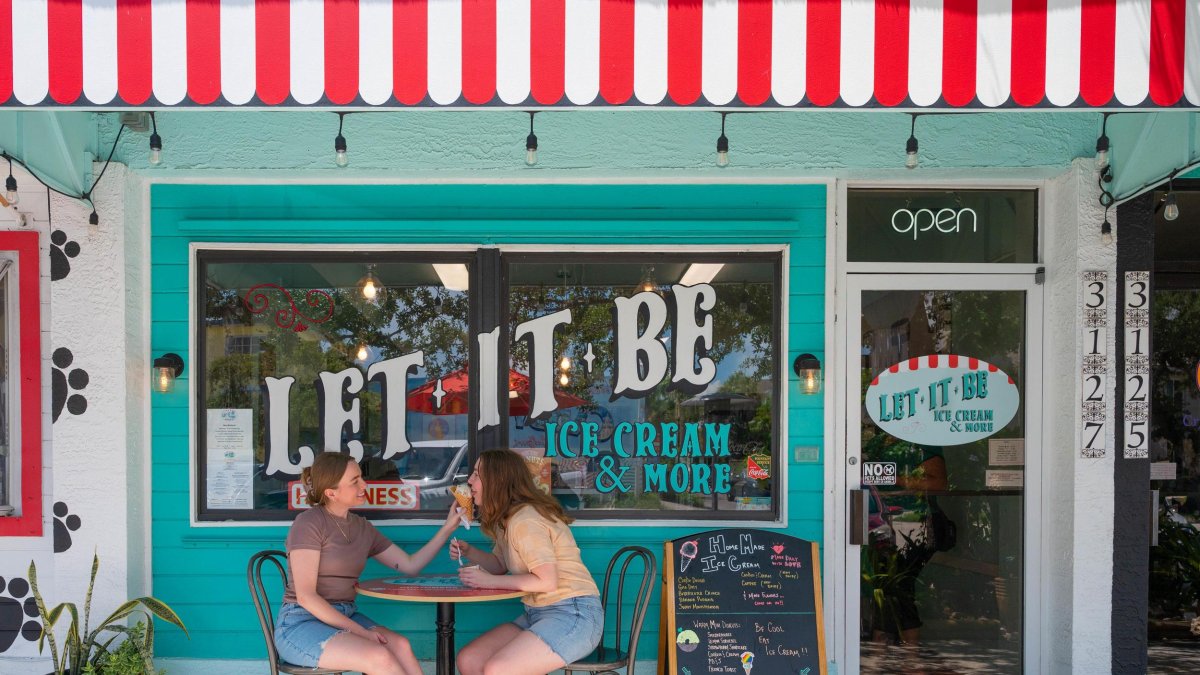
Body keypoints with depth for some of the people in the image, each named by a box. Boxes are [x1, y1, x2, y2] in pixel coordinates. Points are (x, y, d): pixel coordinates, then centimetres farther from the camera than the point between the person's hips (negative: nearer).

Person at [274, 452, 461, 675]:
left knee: (400, 645, -23)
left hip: (344, 618, 6)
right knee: (379, 656, -29)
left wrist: (448, 527, 5)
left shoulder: (362, 528, 10)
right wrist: (360, 632, -19)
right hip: (300, 624, -6)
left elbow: (410, 565, 13)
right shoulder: (309, 523, -10)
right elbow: (306, 596, -15)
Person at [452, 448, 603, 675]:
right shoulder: (506, 519, 14)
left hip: (573, 615, -10)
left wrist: (490, 581, -17)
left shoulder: (525, 520, -18)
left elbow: (547, 581, -24)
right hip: (539, 614, 10)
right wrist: (469, 552, 5)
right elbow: (500, 565, 22)